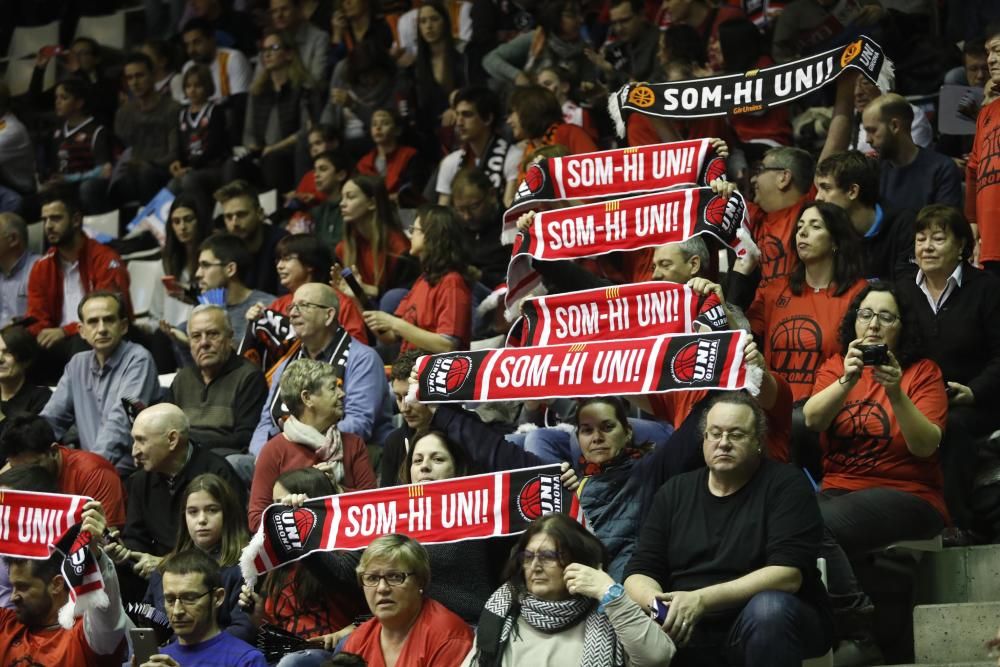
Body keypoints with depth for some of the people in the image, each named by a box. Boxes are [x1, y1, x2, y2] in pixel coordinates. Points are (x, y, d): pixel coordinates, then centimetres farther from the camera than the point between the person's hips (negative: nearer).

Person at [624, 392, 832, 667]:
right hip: (689, 633, 3)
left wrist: (703, 600, -25)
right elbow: (640, 573, 6)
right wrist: (655, 603, -20)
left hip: (775, 625, -3)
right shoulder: (674, 492, 11)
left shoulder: (786, 484, -3)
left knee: (769, 607, -36)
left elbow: (787, 574, -16)